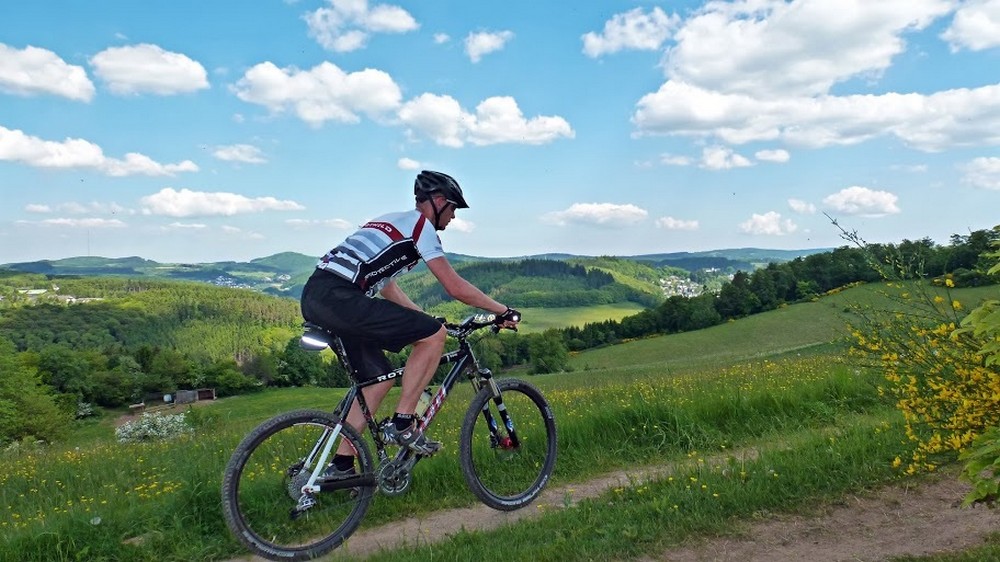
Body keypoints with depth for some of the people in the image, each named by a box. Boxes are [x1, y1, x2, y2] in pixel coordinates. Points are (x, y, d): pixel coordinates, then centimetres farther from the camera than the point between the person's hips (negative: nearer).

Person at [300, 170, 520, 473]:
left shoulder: (393, 221, 29)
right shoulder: (421, 224, 2)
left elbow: (389, 289, 34)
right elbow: (456, 287, -2)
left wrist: (423, 320, 37)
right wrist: (503, 311, 8)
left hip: (314, 297, 10)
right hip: (339, 297, -10)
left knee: (380, 378, 18)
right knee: (434, 334, -5)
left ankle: (341, 466, 21)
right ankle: (403, 425, 0)